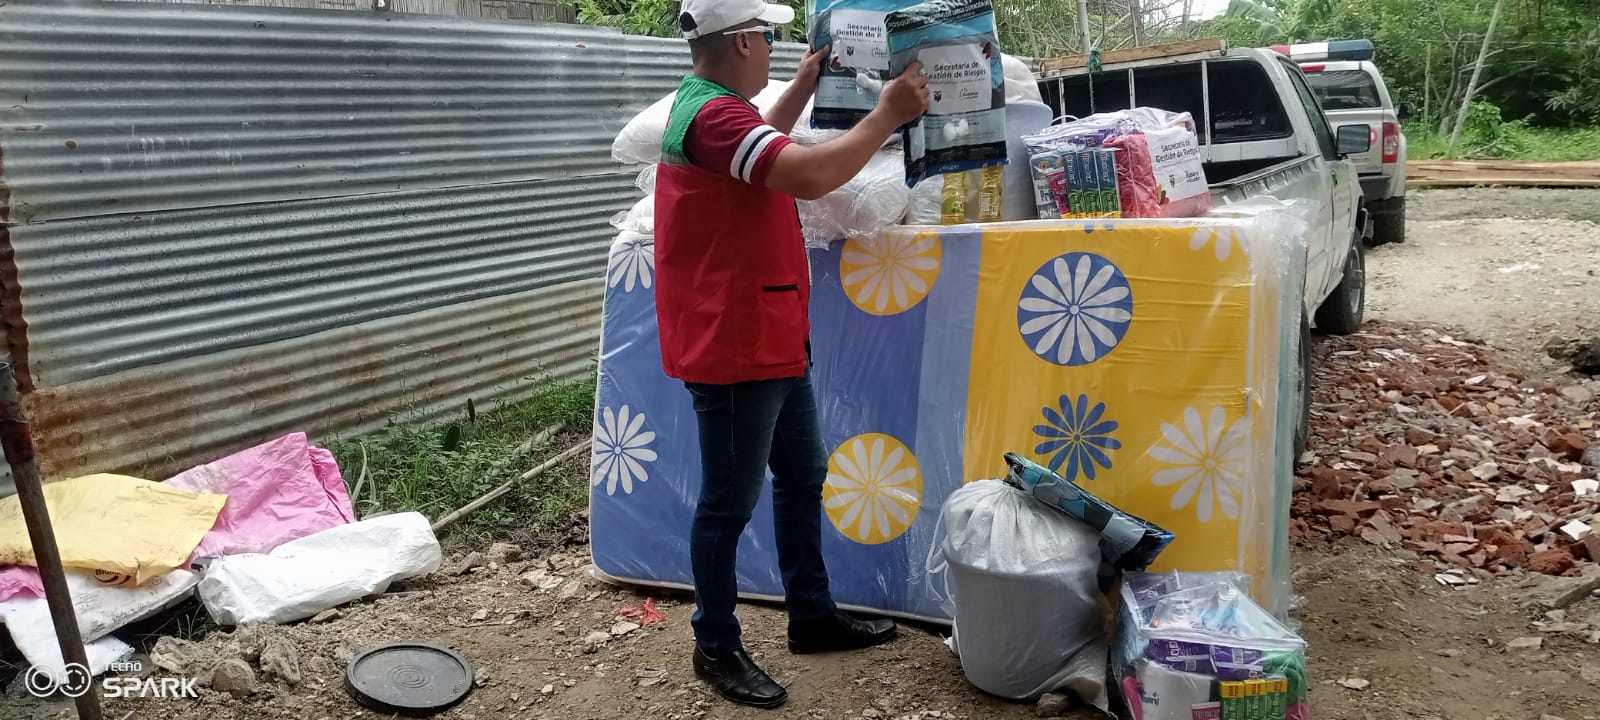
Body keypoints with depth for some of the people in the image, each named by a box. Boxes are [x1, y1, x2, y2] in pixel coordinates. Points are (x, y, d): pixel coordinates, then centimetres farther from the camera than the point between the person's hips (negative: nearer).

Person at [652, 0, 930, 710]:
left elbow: (764, 148, 36)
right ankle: (716, 648, 17)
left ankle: (812, 616, 31)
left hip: (771, 340, 11)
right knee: (730, 501, 1)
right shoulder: (713, 116, -21)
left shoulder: (711, 107, 15)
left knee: (802, 476, 18)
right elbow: (812, 175, -30)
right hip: (733, 349, -11)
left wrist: (803, 87, 28)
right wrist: (888, 115, -18)